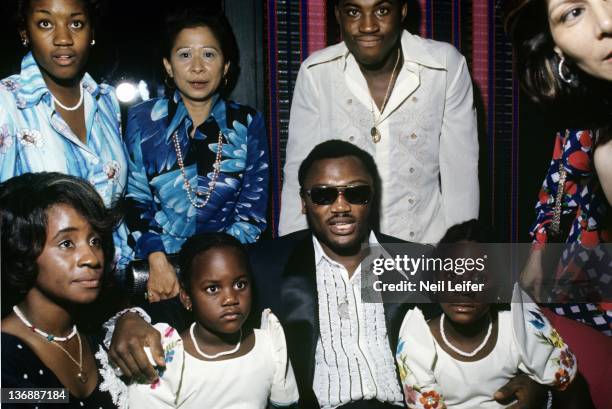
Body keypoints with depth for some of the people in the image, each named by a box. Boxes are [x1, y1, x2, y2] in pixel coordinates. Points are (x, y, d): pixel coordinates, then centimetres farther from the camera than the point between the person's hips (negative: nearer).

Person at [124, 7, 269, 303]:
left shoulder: (248, 124, 5)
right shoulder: (143, 120, 5)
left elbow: (251, 212, 2)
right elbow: (134, 198, 3)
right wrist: (157, 260, -13)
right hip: (157, 265, 0)